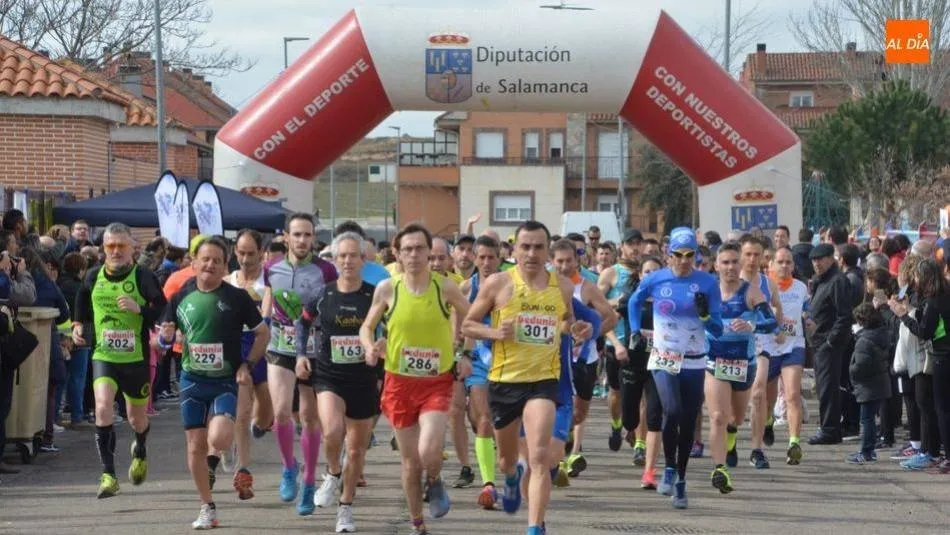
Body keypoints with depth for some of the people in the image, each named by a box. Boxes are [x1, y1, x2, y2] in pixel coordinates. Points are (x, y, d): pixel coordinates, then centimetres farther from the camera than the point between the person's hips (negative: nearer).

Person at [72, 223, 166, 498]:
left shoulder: (143, 277, -8)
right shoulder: (93, 277, 3)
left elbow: (164, 314, -9)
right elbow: (82, 307, 24)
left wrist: (139, 309, -24)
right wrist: (78, 326, 7)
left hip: (136, 358, -1)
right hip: (103, 356, 1)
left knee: (137, 419, 14)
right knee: (102, 406, -22)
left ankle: (140, 452, 51)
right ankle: (108, 475, -19)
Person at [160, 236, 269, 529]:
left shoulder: (237, 297, -6)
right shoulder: (181, 297, 2)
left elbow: (263, 332, 3)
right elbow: (164, 338, 10)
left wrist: (247, 364, -8)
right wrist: (165, 337, -13)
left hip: (226, 382, -3)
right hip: (192, 381, 3)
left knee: (218, 440, -23)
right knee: (196, 447, 4)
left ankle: (222, 424, 15)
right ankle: (208, 508, 19)